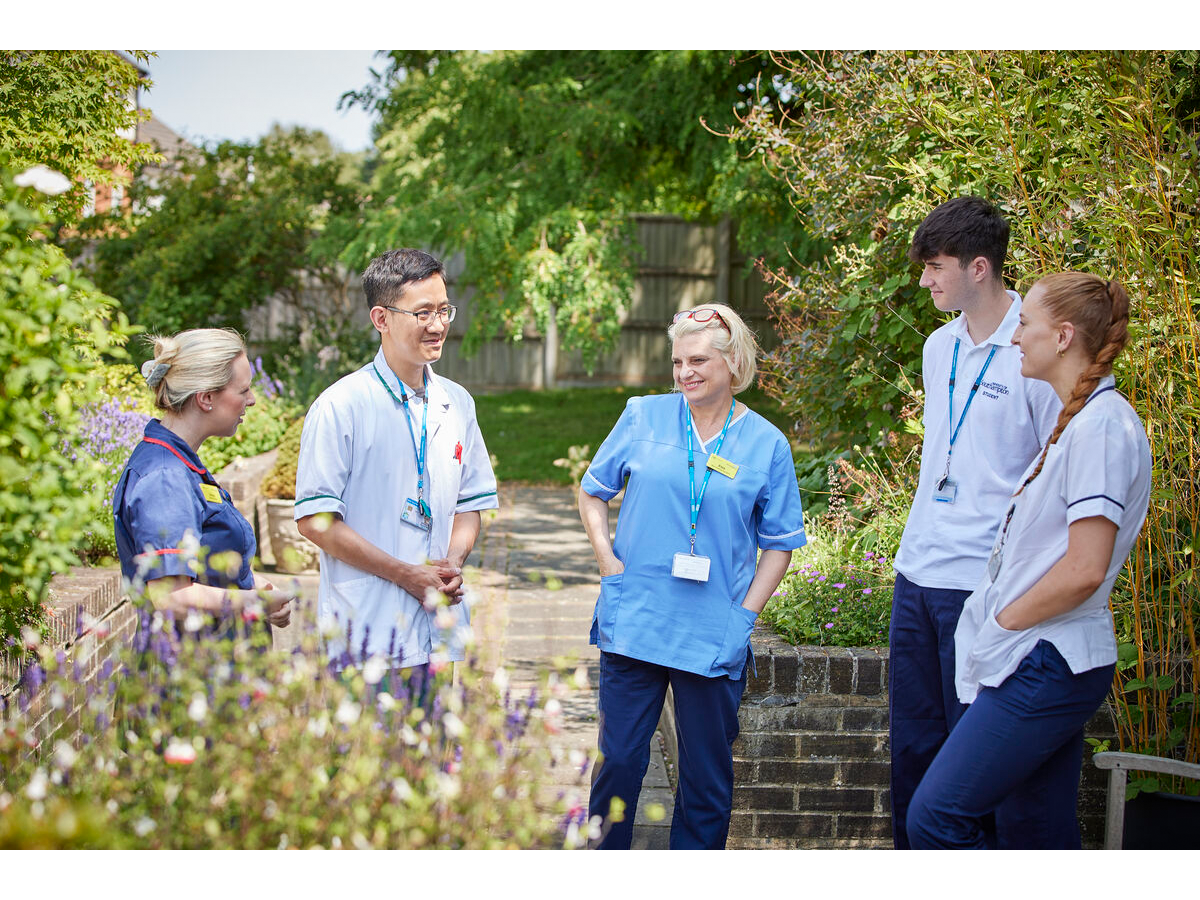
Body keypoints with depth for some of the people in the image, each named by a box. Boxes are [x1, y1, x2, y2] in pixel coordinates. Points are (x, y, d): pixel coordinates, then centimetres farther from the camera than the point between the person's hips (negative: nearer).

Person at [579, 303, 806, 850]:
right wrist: (607, 558, 1)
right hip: (633, 624, 0)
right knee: (618, 758, 3)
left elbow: (780, 543, 7)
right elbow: (593, 491, 15)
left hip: (715, 637, 0)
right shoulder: (643, 417, 4)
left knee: (707, 771, 7)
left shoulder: (766, 445, 2)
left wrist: (746, 614, -2)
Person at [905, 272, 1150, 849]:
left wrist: (1004, 620, -10)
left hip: (1047, 667, -10)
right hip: (1048, 662, 10)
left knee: (937, 814, -12)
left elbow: (1083, 570, -22)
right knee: (1041, 830, 13)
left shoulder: (1101, 427, -17)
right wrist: (1002, 616, 11)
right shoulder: (1076, 421, 15)